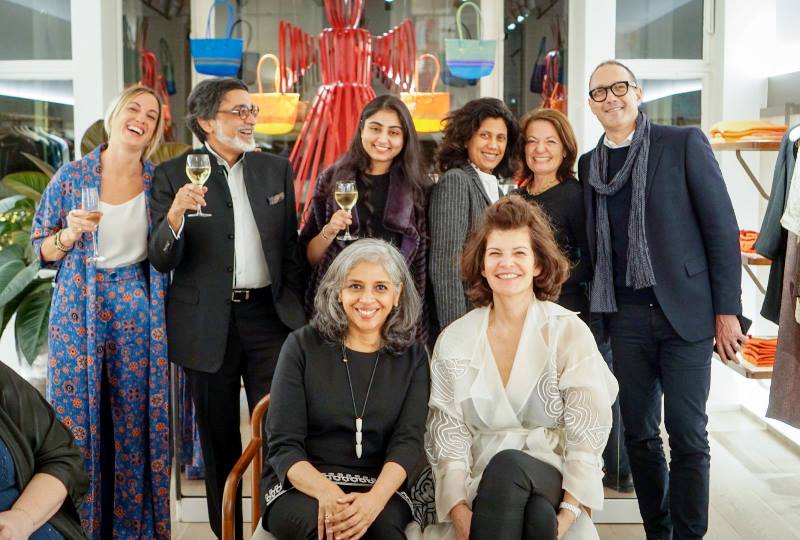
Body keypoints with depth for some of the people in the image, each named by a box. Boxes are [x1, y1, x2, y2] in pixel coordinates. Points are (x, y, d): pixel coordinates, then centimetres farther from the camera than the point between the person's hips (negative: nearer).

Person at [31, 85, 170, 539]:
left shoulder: (158, 182, 3)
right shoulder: (73, 176, 0)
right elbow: (41, 249, 4)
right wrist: (69, 234, -16)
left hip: (137, 314, 1)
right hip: (79, 312, -1)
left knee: (138, 422, 4)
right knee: (78, 419, 3)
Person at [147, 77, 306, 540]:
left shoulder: (277, 169, 8)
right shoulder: (174, 175, -2)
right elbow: (163, 261, -6)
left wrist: (297, 311, 8)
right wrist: (175, 214, -25)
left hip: (270, 315, 2)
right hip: (208, 324, -1)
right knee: (219, 437, 11)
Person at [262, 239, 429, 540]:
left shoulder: (412, 356, 7)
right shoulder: (302, 346, 2)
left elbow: (408, 441, -5)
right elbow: (282, 445, -4)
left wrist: (375, 499, -25)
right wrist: (325, 492, -25)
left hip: (381, 489, 1)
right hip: (301, 488, 0)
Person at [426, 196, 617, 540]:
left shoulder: (570, 333, -1)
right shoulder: (454, 341, 4)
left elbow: (587, 435, -6)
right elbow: (449, 435, 0)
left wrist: (569, 512, -19)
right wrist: (460, 511, -16)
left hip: (554, 478, 0)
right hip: (485, 485, 0)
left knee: (506, 464, -33)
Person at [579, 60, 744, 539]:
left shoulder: (684, 143, -2)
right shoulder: (590, 164, 11)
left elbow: (723, 227, -4)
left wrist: (727, 311, -8)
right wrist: (596, 310, 8)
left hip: (686, 310, -4)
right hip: (627, 316, 4)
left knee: (687, 434, -1)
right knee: (639, 433, 9)